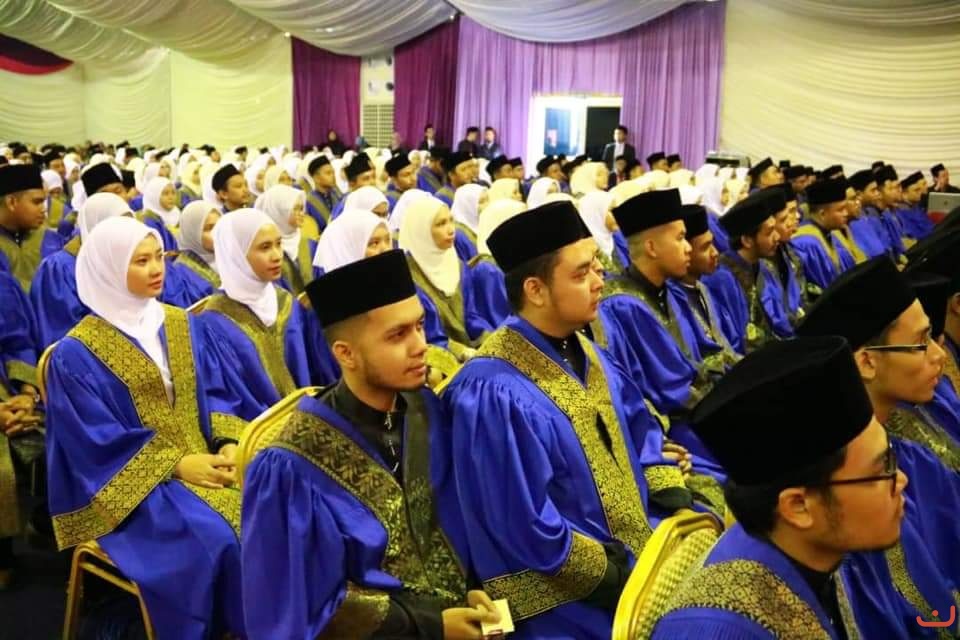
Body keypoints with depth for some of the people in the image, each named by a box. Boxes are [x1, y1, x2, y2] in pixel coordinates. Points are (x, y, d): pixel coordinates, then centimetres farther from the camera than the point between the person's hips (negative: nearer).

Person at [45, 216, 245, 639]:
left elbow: (212, 398, 9)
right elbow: (98, 442, -11)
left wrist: (228, 444, -11)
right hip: (134, 482, -5)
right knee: (215, 537, -30)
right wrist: (176, 465, -17)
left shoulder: (181, 325, 10)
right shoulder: (77, 353, -7)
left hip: (202, 461, 5)